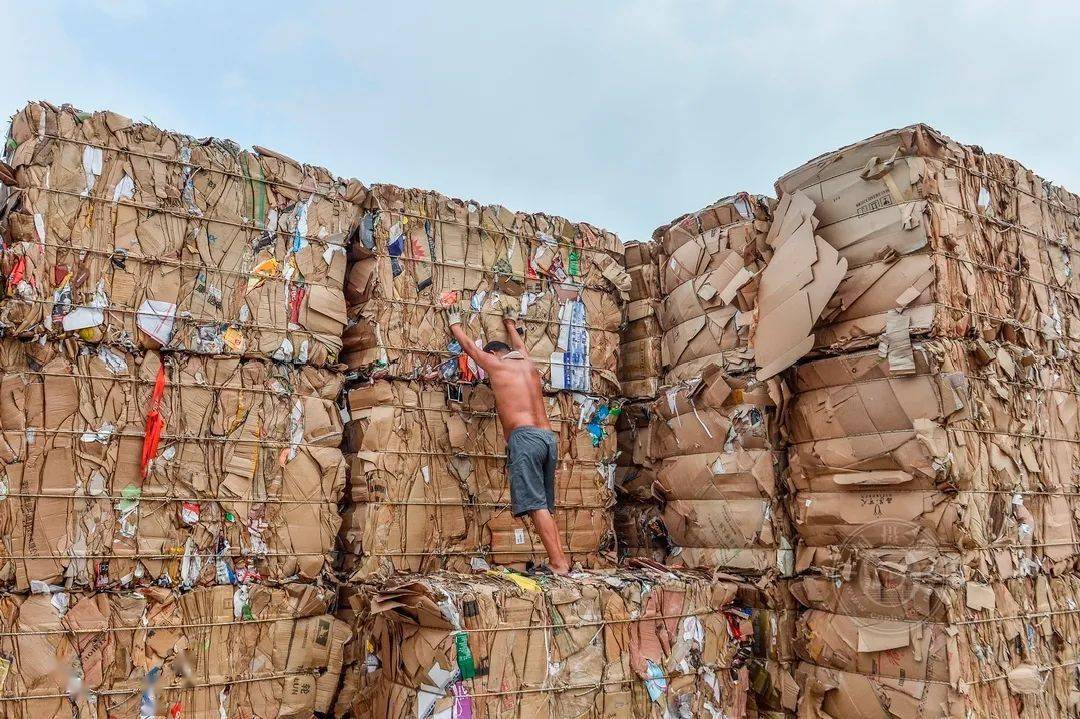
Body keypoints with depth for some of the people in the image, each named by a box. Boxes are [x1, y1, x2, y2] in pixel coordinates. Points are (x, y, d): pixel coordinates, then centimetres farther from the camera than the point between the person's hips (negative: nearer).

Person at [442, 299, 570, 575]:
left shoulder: (495, 363, 10)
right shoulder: (528, 364, 24)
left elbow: (469, 345, 27)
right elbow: (520, 346, 48)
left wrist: (454, 322, 44)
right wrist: (510, 324, 66)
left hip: (524, 437, -6)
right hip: (549, 438, 7)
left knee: (536, 504, -11)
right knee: (545, 506, 10)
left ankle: (557, 563, -18)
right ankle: (561, 559, 3)